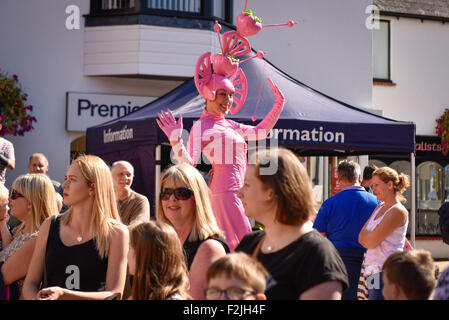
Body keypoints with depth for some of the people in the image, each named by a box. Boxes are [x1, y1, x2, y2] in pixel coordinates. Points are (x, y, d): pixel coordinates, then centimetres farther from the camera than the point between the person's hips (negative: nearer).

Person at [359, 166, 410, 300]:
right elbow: (361, 238, 13)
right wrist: (371, 236, -6)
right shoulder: (379, 208, 18)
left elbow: (371, 242, -14)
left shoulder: (398, 211, -10)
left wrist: (365, 236, 6)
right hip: (373, 271, 8)